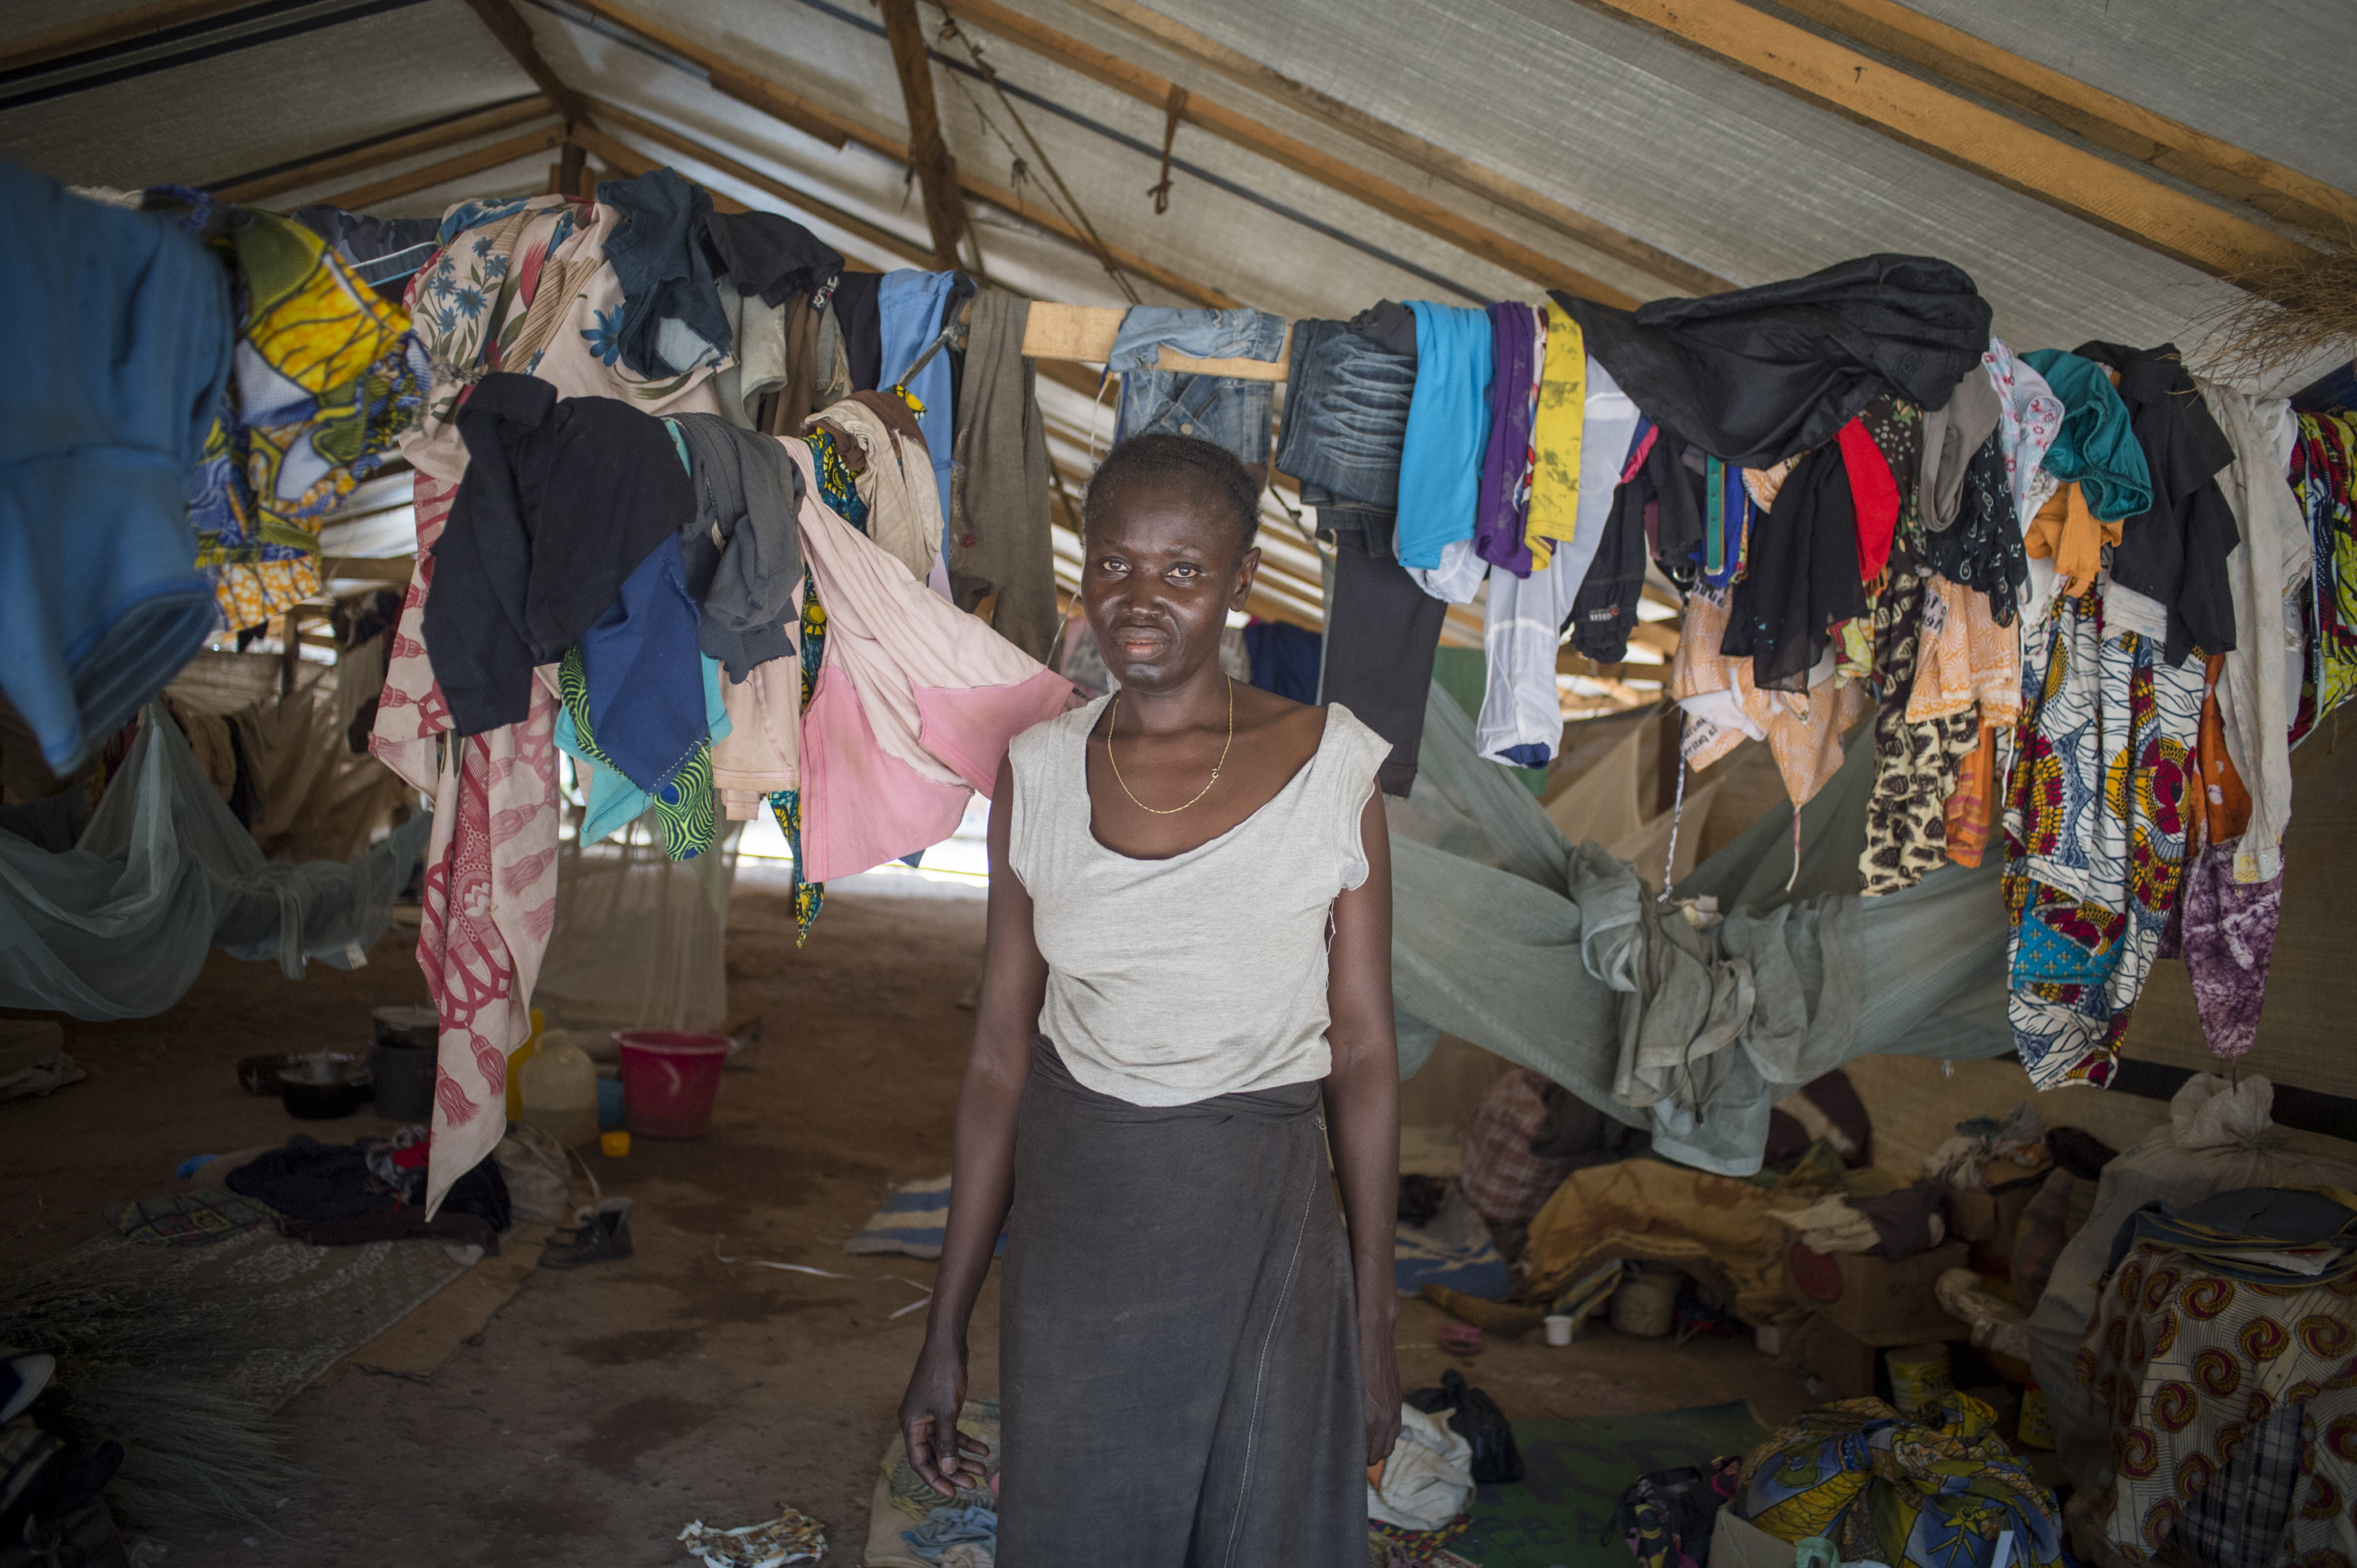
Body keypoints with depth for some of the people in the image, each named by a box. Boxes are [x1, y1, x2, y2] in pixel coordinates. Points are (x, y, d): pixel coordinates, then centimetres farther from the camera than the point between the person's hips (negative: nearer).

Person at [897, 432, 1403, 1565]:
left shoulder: (1329, 767, -10)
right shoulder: (1037, 770, -2)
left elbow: (1363, 1055, -5)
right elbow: (1001, 1053, 1)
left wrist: (1374, 1323, -2)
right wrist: (946, 1332, 4)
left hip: (1260, 1234, -2)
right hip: (1070, 1228, 2)